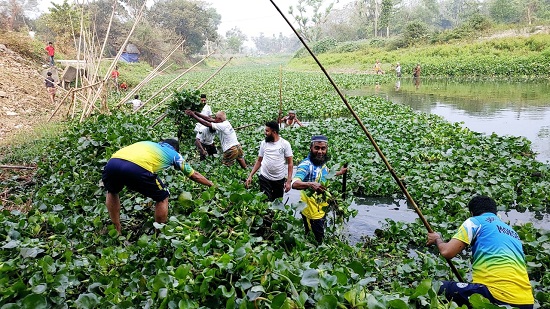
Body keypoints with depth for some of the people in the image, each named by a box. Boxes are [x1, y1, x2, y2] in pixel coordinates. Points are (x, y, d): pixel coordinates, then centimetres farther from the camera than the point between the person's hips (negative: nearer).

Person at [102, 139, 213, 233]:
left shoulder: (148, 143, 40)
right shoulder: (174, 154, 29)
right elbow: (194, 175, 39)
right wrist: (210, 184, 56)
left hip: (112, 162, 5)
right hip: (136, 169, -5)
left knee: (112, 192, 38)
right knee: (163, 198, 22)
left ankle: (116, 232, 39)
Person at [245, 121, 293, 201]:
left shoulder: (285, 144, -6)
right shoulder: (263, 143, 1)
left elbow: (290, 163, -5)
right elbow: (259, 161, 8)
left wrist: (288, 181, -11)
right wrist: (250, 176, 0)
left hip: (280, 179, -1)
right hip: (265, 178, 1)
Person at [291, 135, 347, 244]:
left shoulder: (322, 162, 0)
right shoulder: (306, 165, -27)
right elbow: (295, 184, -43)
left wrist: (340, 172, 26)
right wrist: (310, 184, -58)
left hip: (322, 207, 8)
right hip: (312, 210, -8)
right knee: (318, 240, 3)